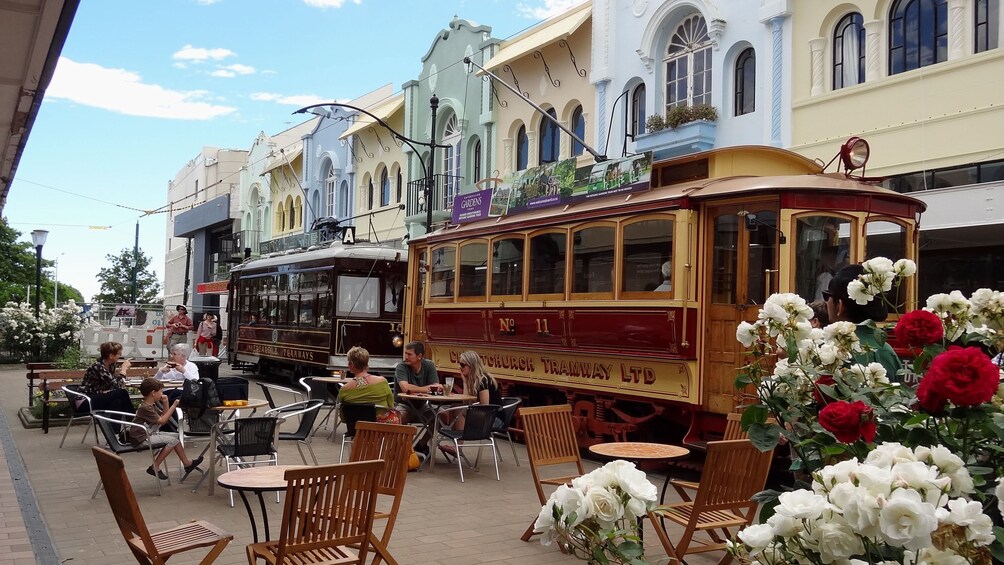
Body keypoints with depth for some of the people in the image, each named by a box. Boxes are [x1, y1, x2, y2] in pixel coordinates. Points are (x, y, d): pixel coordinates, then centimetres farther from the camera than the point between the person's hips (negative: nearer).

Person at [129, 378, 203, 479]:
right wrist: (174, 406, -22)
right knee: (172, 441, -17)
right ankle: (154, 467, -11)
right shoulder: (145, 407, -20)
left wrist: (165, 403, 1)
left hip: (150, 434, 10)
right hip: (142, 439, -10)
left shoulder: (153, 404, 10)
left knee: (176, 436, 8)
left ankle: (187, 463, 10)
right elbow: (161, 421, -22)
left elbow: (166, 417, 15)